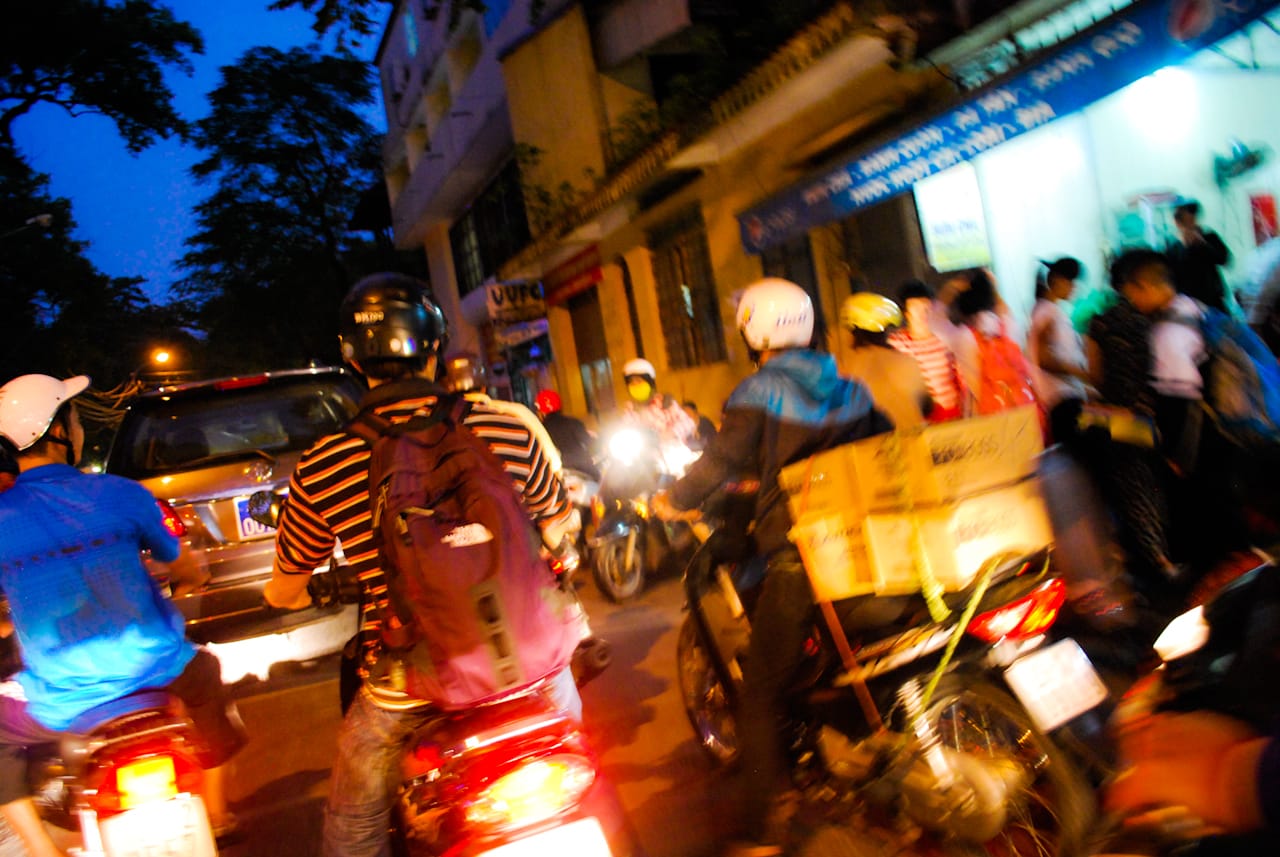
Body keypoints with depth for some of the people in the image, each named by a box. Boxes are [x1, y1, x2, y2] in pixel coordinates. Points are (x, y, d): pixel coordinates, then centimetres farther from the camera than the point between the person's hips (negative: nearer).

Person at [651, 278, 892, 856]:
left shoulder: (758, 392, -7)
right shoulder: (851, 390, 9)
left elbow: (722, 460, -11)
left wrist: (672, 501, 5)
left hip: (796, 561, -6)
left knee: (762, 694, 3)